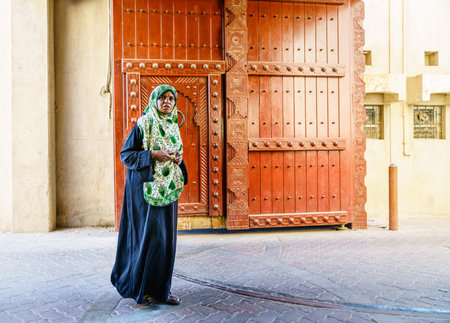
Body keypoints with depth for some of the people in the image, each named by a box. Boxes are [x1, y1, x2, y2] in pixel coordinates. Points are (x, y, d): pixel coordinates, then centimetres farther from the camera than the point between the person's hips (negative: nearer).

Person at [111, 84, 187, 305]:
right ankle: (144, 289, 12)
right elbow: (125, 154, -9)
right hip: (147, 187, -7)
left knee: (166, 236, 8)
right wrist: (153, 155, -20)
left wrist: (178, 159, 0)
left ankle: (161, 288, 19)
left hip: (168, 188, 7)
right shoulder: (143, 125, -6)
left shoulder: (173, 127, 14)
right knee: (150, 235, -5)